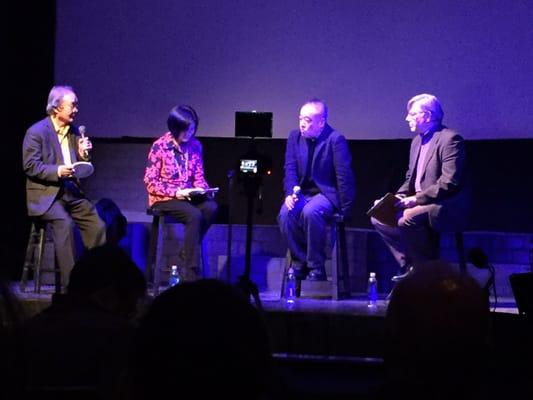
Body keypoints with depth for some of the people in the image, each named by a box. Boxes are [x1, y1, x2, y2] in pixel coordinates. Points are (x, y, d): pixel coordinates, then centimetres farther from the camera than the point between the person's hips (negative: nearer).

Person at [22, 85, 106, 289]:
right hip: (45, 193, -6)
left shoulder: (74, 131, 12)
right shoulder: (36, 132, -7)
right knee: (64, 223, -30)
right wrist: (57, 171, -25)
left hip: (71, 191, 6)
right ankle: (69, 282, -27)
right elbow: (30, 166, -12)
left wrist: (83, 154, -5)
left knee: (97, 225, -9)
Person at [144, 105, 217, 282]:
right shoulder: (160, 146, -9)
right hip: (164, 198, -5)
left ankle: (188, 253, -12)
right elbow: (150, 182, -8)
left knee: (211, 208, -27)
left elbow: (199, 176, 11)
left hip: (188, 195, 5)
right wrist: (176, 192, -19)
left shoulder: (195, 145, 5)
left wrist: (202, 189, -12)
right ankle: (191, 272, -28)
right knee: (194, 215, -32)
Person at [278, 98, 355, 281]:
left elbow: (344, 175, -10)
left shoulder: (335, 140, -11)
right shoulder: (295, 137, 6)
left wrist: (344, 207, -11)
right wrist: (290, 193, -14)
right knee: (285, 213, -27)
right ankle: (300, 263, -10)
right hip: (302, 192, 5)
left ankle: (316, 267, -22)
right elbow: (290, 168, 3)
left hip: (326, 193, -5)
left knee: (311, 212, -36)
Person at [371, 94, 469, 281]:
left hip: (444, 207, -9)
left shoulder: (450, 139, -13)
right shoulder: (417, 140, 17)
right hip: (420, 204, 9)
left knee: (407, 218, -33)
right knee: (379, 217, -2)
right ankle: (409, 265, 0)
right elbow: (410, 179, 21)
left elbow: (449, 182, -22)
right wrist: (399, 197, 0)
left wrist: (416, 199, -22)